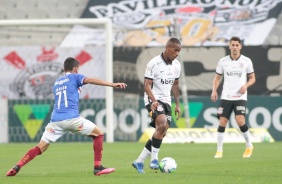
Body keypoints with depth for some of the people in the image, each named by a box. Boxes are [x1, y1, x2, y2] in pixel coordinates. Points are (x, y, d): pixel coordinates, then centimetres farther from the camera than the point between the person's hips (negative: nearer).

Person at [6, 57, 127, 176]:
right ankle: (98, 167, 1)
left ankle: (17, 167, -10)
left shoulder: (56, 83, 26)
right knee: (98, 134, 10)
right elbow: (91, 80, -7)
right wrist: (112, 84, -15)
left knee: (40, 147, 7)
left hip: (55, 120, 5)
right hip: (71, 118, -5)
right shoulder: (74, 77, 9)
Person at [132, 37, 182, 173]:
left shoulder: (176, 65, 7)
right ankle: (154, 158, -21)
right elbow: (147, 84, -15)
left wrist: (177, 104, 17)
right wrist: (154, 100, -30)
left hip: (166, 101, 7)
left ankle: (139, 162, 12)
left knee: (161, 133, 2)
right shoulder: (154, 63, -14)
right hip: (153, 99, -7)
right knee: (162, 124, -30)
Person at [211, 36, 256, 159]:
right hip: (226, 97, 2)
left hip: (240, 97, -2)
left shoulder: (246, 61, 1)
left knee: (240, 121, -18)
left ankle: (249, 146, 3)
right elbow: (217, 78, 13)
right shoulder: (223, 61, 5)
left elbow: (252, 78, 8)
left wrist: (246, 85, -13)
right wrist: (214, 91, -4)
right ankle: (219, 150, 6)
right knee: (222, 122, -5)